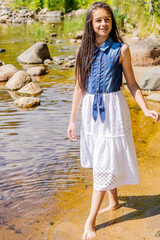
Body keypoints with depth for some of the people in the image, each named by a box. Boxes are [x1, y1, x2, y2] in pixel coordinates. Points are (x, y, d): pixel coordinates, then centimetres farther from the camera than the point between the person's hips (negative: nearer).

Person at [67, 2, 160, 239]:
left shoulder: (121, 49, -5)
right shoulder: (84, 51, 4)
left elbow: (131, 83, 1)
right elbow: (80, 87, 8)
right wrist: (72, 119, 9)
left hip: (113, 109, -4)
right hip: (90, 109, 4)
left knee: (106, 163, -1)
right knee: (99, 161, 14)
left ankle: (91, 220, 6)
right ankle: (113, 201, 36)